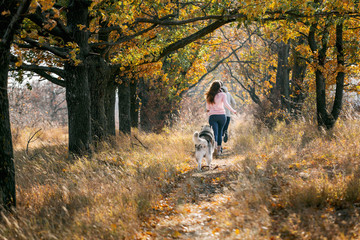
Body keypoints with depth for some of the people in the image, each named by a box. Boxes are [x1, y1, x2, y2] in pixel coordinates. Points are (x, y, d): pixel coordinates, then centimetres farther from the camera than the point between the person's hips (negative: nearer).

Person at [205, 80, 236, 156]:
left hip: (212, 116, 1)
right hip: (221, 115, -1)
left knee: (215, 132, -10)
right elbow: (226, 104, -13)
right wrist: (233, 111, -2)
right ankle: (219, 150, 14)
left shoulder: (209, 96, 8)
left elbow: (207, 108, 15)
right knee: (220, 132, 12)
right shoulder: (222, 94, -1)